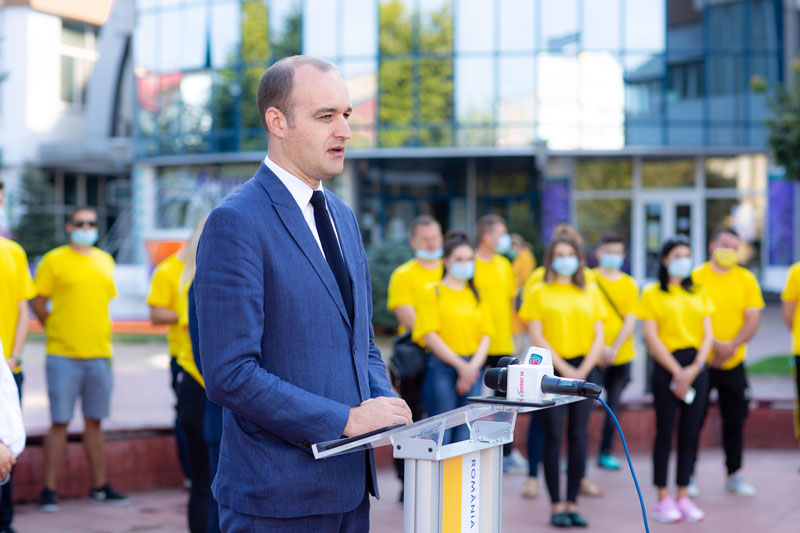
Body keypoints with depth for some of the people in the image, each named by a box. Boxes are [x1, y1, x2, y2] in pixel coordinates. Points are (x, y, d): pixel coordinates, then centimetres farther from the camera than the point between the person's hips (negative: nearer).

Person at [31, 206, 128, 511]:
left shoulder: (105, 261, 13)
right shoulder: (54, 260, -2)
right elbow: (39, 303, 1)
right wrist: (56, 331, 1)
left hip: (99, 354, 4)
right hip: (63, 356, -4)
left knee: (94, 422, 10)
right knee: (59, 422, -2)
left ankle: (100, 486, 18)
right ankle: (49, 490, 4)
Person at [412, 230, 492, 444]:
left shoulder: (477, 295, 15)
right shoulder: (432, 292, 1)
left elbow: (486, 336, 11)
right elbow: (430, 336, -7)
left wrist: (473, 366, -5)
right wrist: (460, 365, -12)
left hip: (473, 368, 4)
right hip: (442, 368, -4)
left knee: (466, 433, 2)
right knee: (442, 432, -6)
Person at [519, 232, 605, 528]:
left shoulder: (590, 293, 13)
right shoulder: (539, 293, 4)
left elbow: (598, 337, 8)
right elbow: (536, 337, -4)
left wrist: (583, 370, -7)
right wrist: (564, 369, -12)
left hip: (584, 370, 3)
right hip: (551, 370, -3)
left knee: (579, 437, 2)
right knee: (554, 437, -5)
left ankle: (572, 503, 9)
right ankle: (556, 506, -1)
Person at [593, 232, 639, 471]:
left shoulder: (630, 285, 8)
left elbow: (630, 320, 1)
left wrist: (614, 348, -11)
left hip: (621, 355, 3)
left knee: (614, 406, 8)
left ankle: (606, 452, 18)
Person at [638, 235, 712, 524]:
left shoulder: (699, 294, 13)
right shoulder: (653, 294, 1)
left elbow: (708, 335, 8)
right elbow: (651, 337, -5)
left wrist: (694, 369, -7)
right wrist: (677, 372, -12)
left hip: (697, 366, 4)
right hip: (666, 367, -4)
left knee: (691, 432, 4)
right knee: (665, 432, -2)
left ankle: (683, 495, 11)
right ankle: (663, 498, 3)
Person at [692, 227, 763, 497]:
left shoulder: (747, 279, 4)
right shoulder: (696, 277, -4)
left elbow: (753, 320, -1)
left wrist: (731, 346, -15)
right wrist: (714, 344, -19)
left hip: (733, 364, 3)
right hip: (701, 361, -3)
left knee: (735, 419, 8)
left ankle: (734, 475, 20)